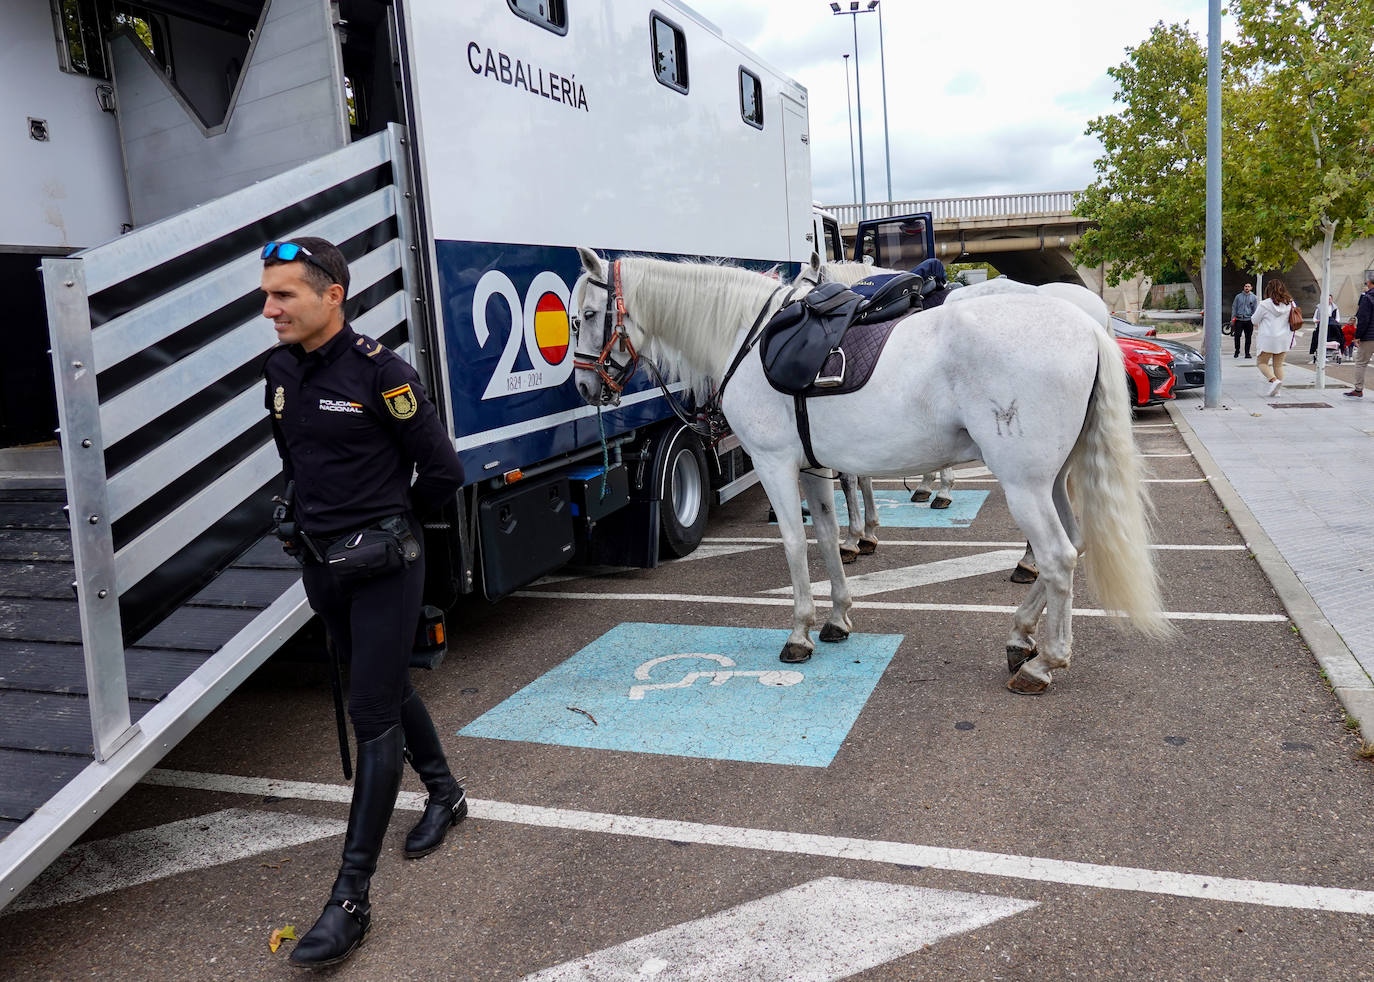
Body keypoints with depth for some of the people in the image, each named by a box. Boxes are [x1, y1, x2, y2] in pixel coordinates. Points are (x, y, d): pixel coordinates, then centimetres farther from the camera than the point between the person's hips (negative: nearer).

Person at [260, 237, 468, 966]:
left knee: (371, 716, -4)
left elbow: (442, 470, -11)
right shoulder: (280, 369, 4)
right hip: (320, 562, 7)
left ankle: (351, 898, 3)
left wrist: (390, 524, 2)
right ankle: (446, 796, 44)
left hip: (382, 565, -7)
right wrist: (309, 515, 12)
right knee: (389, 689, 21)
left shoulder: (379, 371, -17)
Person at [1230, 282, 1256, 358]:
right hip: (1239, 319, -1)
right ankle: (1237, 351, 9)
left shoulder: (1253, 297, 8)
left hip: (1249, 320, 1)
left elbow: (1255, 309, 9)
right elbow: (1234, 307, 8)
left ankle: (1247, 353, 9)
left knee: (1248, 337, 2)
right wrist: (1233, 318, 0)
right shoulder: (1238, 296, 7)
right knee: (1237, 336, -6)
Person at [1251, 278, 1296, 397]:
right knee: (1279, 364, 12)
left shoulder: (1264, 304, -13)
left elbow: (1255, 320, -2)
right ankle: (1276, 390, 11)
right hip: (1284, 339, 5)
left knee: (1262, 362, 7)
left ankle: (1274, 380, -17)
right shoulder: (1290, 303, 1)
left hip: (1268, 339, -5)